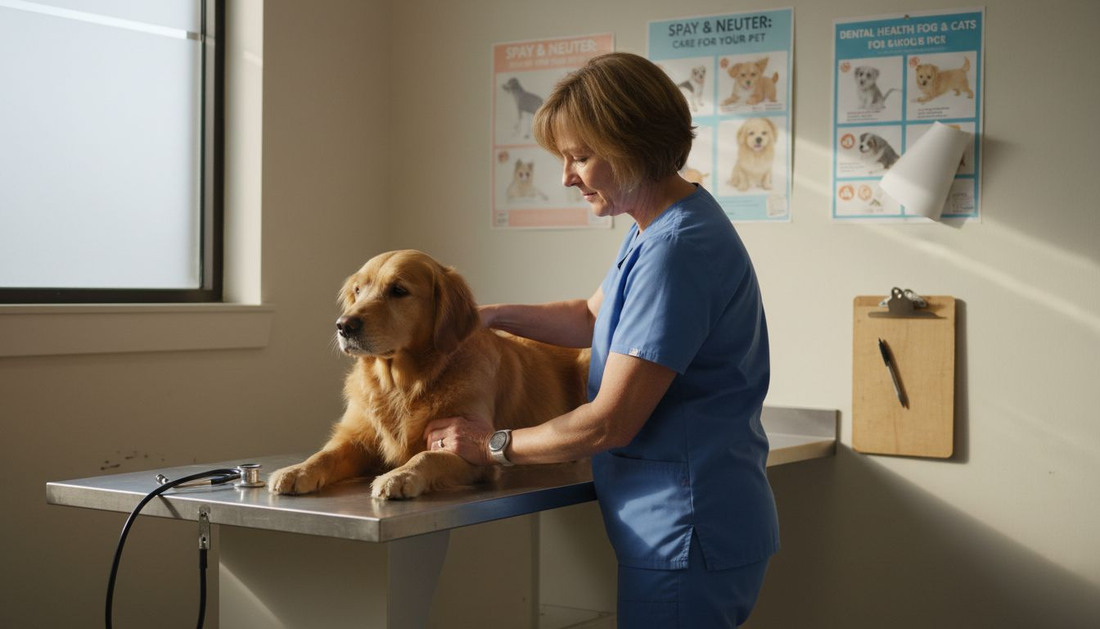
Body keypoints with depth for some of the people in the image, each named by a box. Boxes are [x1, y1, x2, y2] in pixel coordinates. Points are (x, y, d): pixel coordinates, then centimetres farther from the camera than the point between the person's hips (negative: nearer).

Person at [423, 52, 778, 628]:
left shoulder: (677, 249, -23)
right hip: (675, 522, 10)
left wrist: (495, 445, -7)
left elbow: (609, 424, -22)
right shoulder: (655, 230, 8)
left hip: (688, 534, -10)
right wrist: (495, 316, 11)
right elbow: (594, 318, 26)